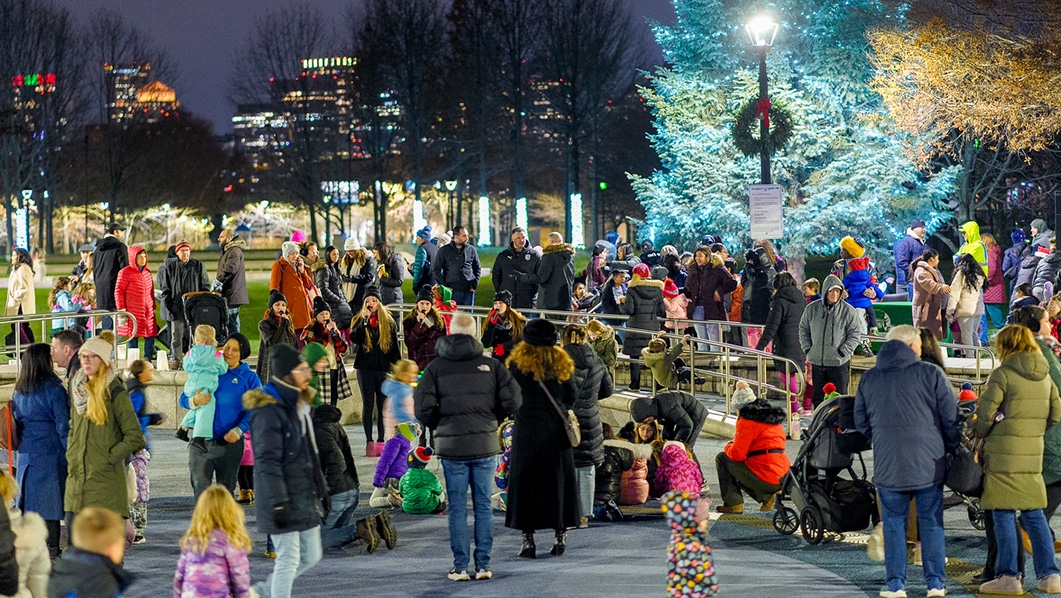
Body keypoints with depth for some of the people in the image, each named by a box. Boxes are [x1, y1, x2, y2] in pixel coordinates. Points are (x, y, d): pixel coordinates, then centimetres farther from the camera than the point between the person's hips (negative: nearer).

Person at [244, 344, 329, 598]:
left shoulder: (299, 404, 12)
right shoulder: (269, 410, -17)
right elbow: (267, 461, -21)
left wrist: (321, 489, 20)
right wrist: (278, 502, -23)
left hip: (306, 497, 9)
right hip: (285, 500, -9)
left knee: (311, 556, 14)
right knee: (288, 559, -4)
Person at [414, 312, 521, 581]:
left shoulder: (436, 367, -2)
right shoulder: (491, 365, 1)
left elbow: (422, 406, -10)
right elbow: (512, 400, -4)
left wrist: (438, 426, 9)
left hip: (451, 446, -1)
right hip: (485, 444, 1)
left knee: (457, 508, 5)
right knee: (483, 506, 9)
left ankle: (460, 567, 5)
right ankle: (483, 565, 9)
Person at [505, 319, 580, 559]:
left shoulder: (518, 364, -8)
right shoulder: (561, 363, 0)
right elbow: (572, 395, 8)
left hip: (526, 431, -3)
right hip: (556, 431, 3)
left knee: (525, 482, 3)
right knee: (557, 480, 11)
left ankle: (528, 538, 0)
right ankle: (560, 535, 14)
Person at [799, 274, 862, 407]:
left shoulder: (848, 311, -6)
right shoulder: (811, 309, 1)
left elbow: (854, 335, -2)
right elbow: (803, 329, 12)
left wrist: (842, 352, -11)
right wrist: (807, 349, 3)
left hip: (839, 363, -3)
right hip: (817, 361, 3)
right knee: (818, 397, 12)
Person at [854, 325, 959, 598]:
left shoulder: (868, 379, 6)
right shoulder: (931, 374, -3)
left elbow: (861, 422, 14)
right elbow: (951, 418, 0)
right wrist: (952, 448, 14)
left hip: (887, 464, 1)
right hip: (928, 461, -1)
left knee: (893, 522, 8)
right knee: (931, 522, 8)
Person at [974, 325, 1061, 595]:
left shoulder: (1003, 374, -10)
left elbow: (986, 413, -13)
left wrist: (979, 434, 3)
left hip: (1004, 453, -6)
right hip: (1033, 453, 6)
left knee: (1004, 515, 0)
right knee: (1034, 514, 12)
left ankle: (1008, 576, 0)